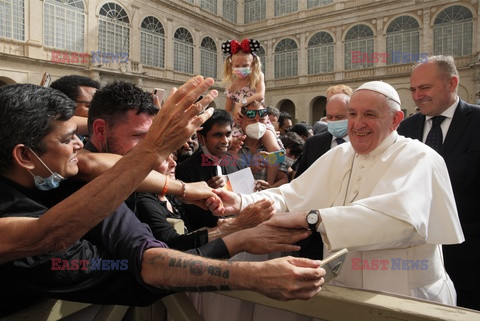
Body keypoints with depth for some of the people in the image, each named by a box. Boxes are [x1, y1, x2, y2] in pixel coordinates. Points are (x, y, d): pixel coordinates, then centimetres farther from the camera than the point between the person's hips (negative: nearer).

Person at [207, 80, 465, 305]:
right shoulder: (338, 156, 5)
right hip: (340, 290, 4)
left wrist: (311, 218, -37)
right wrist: (242, 202, -20)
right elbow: (291, 197, -3)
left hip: (408, 300, -3)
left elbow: (402, 216, -31)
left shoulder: (420, 160, -11)